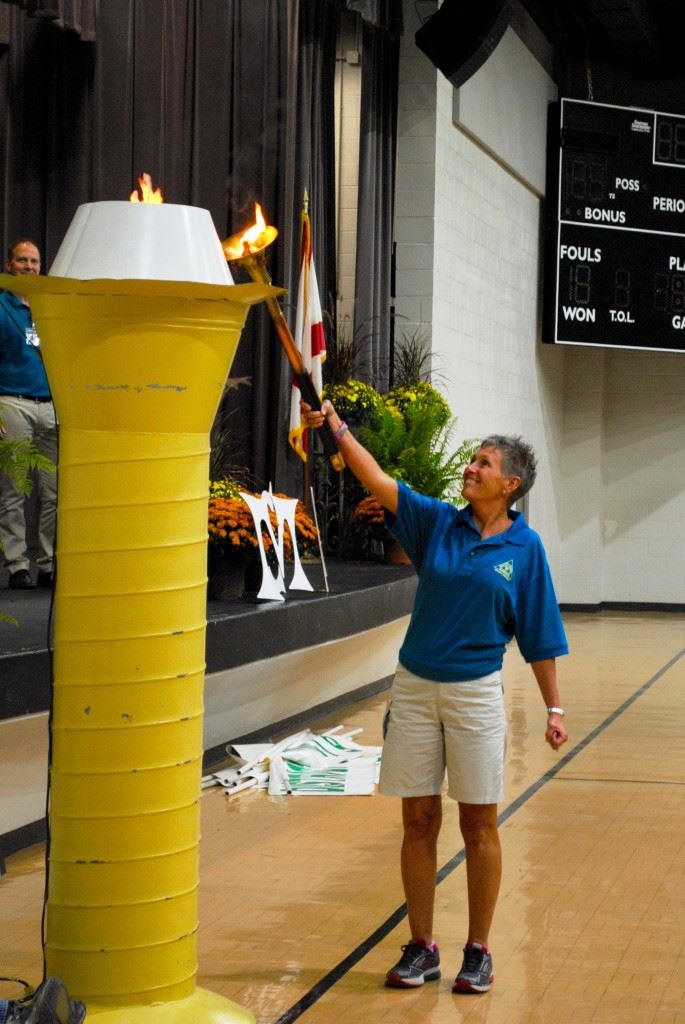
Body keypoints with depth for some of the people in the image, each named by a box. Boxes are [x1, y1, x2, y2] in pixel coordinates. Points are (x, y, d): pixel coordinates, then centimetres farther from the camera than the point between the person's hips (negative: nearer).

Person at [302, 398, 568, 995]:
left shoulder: (525, 547, -2)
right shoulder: (437, 523, 2)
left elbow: (538, 636, 1)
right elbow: (379, 481, -10)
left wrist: (553, 708, 0)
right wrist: (337, 427, -22)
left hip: (476, 693, -2)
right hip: (414, 688, 2)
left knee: (479, 824, 5)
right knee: (419, 822, 7)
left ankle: (478, 952, 17)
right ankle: (422, 948, 17)